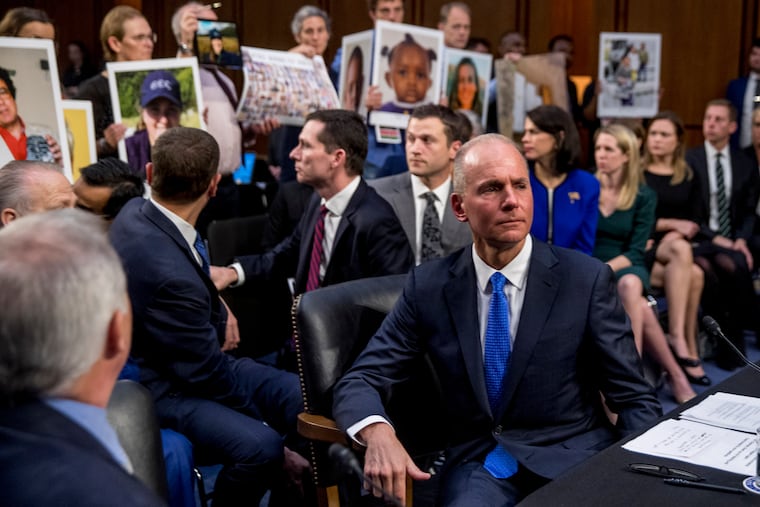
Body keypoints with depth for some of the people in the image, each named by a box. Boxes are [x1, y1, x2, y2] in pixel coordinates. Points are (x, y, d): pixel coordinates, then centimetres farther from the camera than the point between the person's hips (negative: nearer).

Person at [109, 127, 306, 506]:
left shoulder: (135, 211, -6)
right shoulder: (169, 274, -33)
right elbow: (207, 373, -21)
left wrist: (218, 308, 5)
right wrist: (264, 421, -7)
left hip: (195, 358, 9)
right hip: (164, 386, -9)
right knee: (259, 447, -33)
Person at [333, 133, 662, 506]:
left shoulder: (587, 279, -4)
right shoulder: (429, 286, 1)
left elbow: (636, 401, -1)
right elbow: (359, 381, 0)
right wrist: (378, 434, -23)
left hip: (573, 454, 0)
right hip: (478, 463, 0)